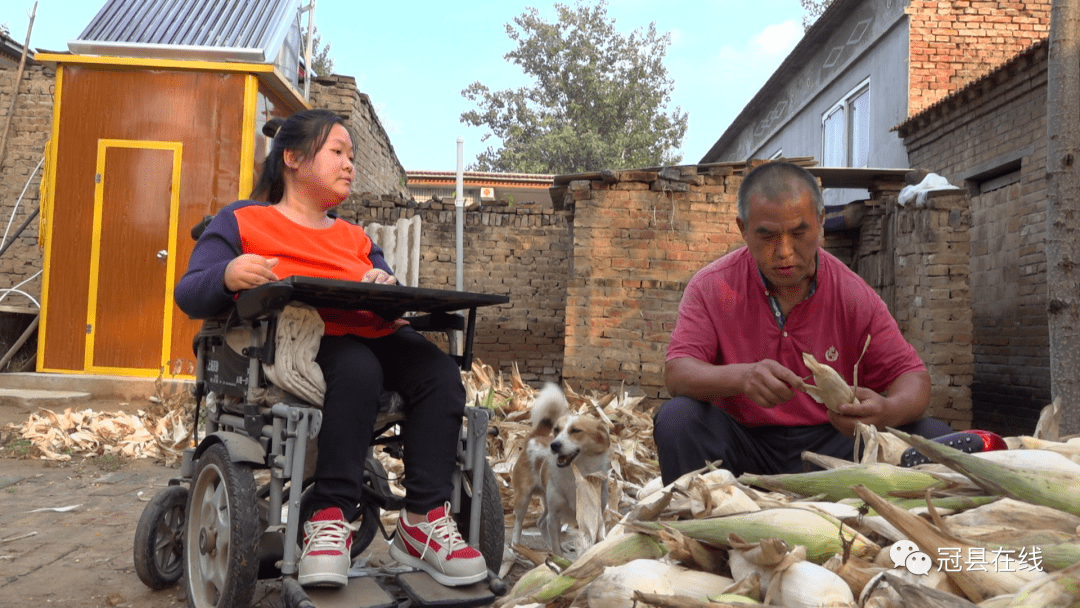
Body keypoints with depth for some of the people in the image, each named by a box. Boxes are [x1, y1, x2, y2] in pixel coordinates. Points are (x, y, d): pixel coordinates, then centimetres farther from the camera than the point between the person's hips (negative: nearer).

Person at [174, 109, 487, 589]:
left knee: (438, 370, -24)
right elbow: (188, 295, 5)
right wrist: (228, 276, -19)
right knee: (356, 365, -37)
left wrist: (388, 284, -4)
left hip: (370, 337, 5)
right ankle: (331, 517, -30)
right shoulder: (241, 220, 14)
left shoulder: (355, 238, 30)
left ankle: (424, 519, -23)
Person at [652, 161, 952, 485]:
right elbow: (676, 373, -14)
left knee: (932, 434, -18)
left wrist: (886, 412, -27)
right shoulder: (712, 287, -5)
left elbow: (912, 376, -1)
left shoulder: (853, 295, -1)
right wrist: (741, 377, -36)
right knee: (677, 418, -30)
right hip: (743, 443, -1)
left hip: (832, 444, 2)